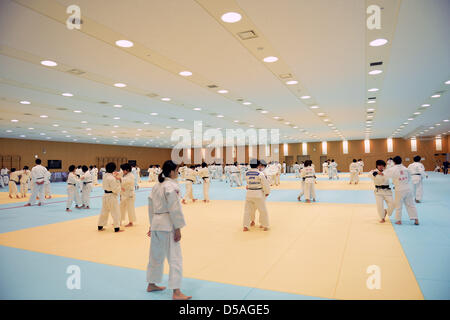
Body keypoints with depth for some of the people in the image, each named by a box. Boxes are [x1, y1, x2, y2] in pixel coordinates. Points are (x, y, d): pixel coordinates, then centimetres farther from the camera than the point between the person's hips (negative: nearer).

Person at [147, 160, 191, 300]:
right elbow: (175, 209, -18)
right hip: (168, 225, -9)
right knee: (175, 258, -2)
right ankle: (176, 292, 1)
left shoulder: (156, 186, 11)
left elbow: (151, 206, 15)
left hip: (156, 224, 9)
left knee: (156, 255, 21)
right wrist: (178, 228, -14)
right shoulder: (171, 186, -15)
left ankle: (152, 284, 35)